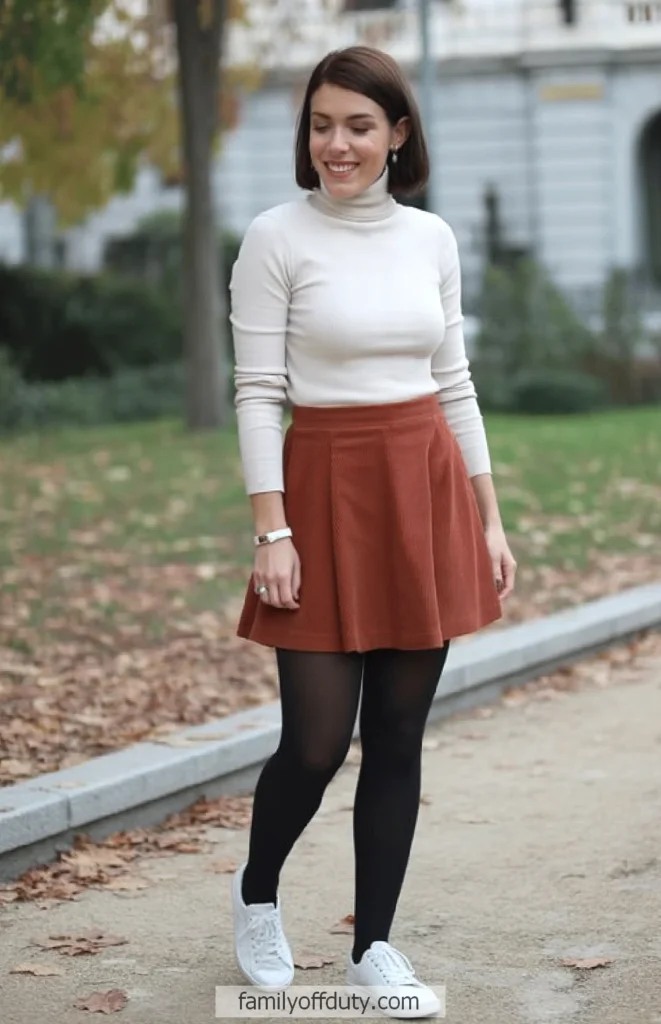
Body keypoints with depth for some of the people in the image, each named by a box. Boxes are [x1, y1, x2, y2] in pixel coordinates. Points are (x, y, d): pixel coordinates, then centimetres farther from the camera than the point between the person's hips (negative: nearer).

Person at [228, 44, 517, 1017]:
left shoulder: (432, 239, 8)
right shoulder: (276, 238, -5)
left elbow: (455, 384, 13)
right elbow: (257, 393, -7)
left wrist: (489, 519, 9)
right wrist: (272, 533, -14)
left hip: (429, 492, 4)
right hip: (328, 490, -4)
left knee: (398, 737, 7)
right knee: (317, 742, -2)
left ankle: (375, 945, 19)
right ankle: (257, 895, 27)